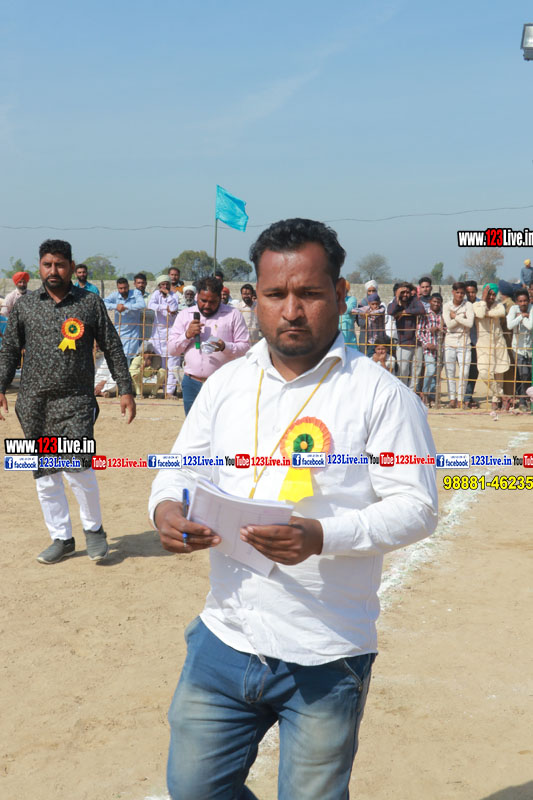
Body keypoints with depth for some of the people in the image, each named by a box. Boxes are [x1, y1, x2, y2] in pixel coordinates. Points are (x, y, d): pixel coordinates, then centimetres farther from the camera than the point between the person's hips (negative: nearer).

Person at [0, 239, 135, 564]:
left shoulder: (90, 303, 3)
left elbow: (113, 348, 5)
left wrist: (126, 390, 1)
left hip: (75, 400, -3)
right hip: (33, 403, 3)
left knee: (77, 465, -17)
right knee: (45, 475, 7)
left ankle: (94, 528, 7)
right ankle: (62, 538, 20)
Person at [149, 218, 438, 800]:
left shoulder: (381, 395, -9)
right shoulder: (225, 384, 6)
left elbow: (416, 507, -12)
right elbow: (181, 469, 13)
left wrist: (323, 536, -28)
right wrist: (166, 507, -11)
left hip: (326, 659, -4)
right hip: (224, 639, 5)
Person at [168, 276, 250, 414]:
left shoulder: (233, 315, 3)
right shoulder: (185, 315, 11)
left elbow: (245, 346, -2)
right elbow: (172, 350, 9)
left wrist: (225, 347, -20)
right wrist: (187, 335, -8)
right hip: (192, 384, 3)